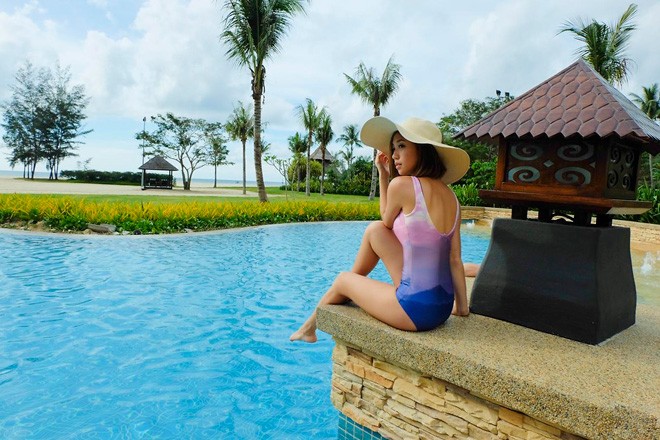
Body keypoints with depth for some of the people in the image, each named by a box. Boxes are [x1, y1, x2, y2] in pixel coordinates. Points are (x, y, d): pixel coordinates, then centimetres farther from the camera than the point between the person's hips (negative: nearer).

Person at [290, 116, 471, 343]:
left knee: (342, 280, 18)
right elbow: (455, 259, 7)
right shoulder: (450, 197, 5)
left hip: (416, 309, -7)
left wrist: (383, 175, 10)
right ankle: (355, 285, 36)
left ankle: (310, 326, 45)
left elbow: (387, 223, 5)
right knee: (374, 230, 13)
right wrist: (462, 307, 15)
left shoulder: (402, 184, -15)